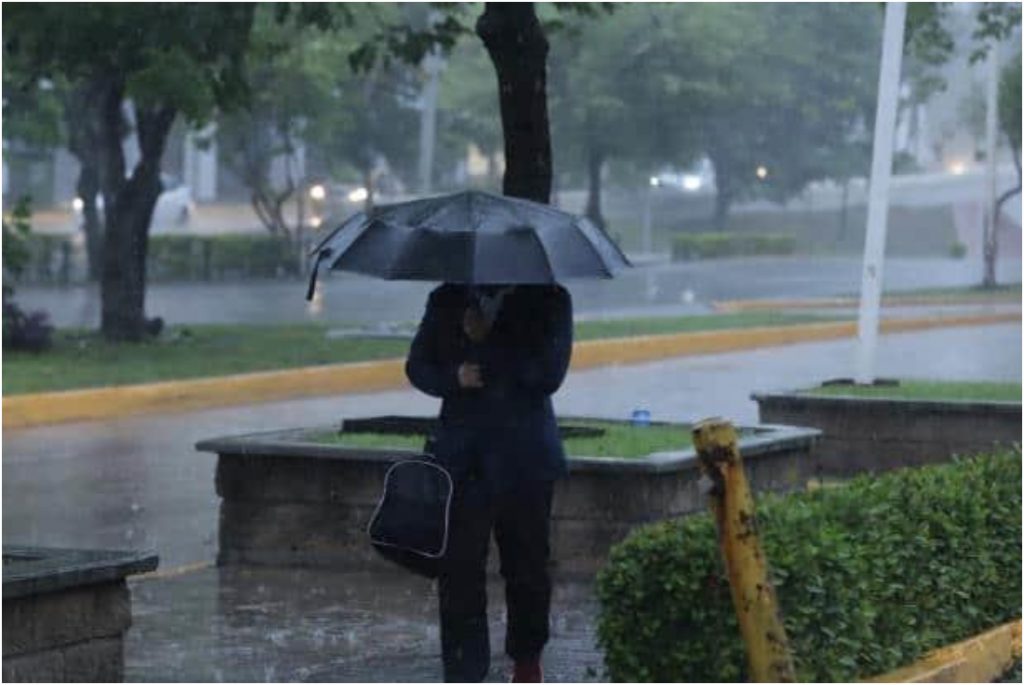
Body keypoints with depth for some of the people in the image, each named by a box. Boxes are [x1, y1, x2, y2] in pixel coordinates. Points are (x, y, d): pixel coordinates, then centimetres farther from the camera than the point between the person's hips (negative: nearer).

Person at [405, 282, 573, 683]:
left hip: (525, 458, -1)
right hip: (462, 458, 1)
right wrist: (453, 378, -11)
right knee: (459, 565, -8)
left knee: (527, 566, 11)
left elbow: (548, 374, -10)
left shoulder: (548, 300, 0)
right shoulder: (447, 301, 8)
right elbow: (418, 366, 9)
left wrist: (488, 339, -14)